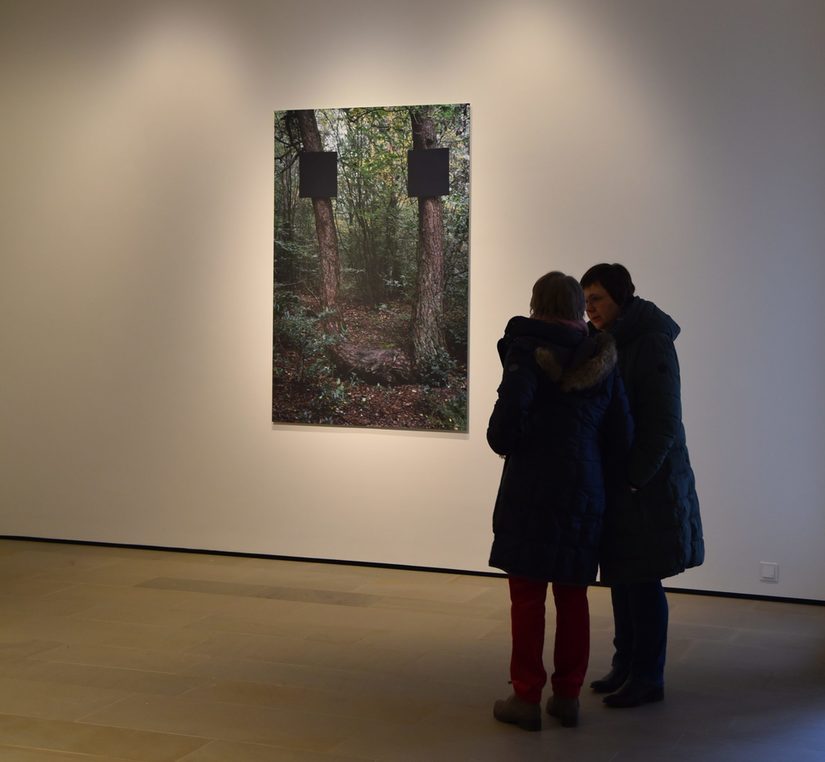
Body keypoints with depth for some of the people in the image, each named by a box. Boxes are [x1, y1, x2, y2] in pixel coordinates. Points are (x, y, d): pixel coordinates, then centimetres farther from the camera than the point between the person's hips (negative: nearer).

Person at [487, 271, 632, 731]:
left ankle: (527, 698, 9)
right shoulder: (602, 359, 6)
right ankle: (568, 696, 19)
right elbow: (621, 433, 8)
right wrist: (609, 485, 18)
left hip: (531, 488, -5)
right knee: (572, 596, 13)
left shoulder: (529, 351, -9)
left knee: (528, 596, 3)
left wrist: (503, 443, 1)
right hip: (584, 491, 5)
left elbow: (511, 410, -21)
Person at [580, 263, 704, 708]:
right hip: (615, 479, 8)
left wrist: (632, 479, -18)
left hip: (647, 484, -8)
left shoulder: (652, 342, -14)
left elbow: (664, 422, -16)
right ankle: (626, 666, 25)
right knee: (621, 576, 13)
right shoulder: (607, 343, 11)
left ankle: (647, 678, 9)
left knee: (643, 581, -1)